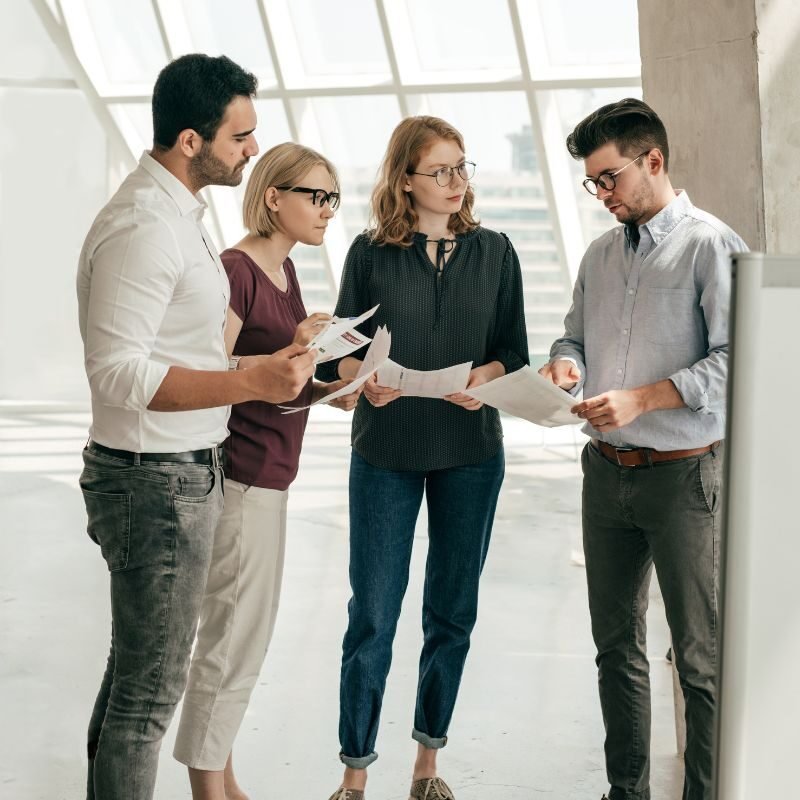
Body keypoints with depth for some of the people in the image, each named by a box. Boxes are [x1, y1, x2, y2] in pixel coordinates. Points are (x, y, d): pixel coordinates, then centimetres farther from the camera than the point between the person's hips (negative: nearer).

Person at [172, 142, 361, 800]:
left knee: (244, 631, 15)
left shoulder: (283, 268, 12)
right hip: (243, 474, -10)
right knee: (235, 634, -3)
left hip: (267, 476, 10)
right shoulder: (237, 270, -16)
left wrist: (331, 391, 4)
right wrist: (290, 353, -28)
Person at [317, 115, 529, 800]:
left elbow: (515, 352, 3)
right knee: (373, 615, 0)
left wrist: (484, 377, -18)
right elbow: (340, 351, 0)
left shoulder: (494, 252, 3)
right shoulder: (370, 253, -1)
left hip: (471, 453, 2)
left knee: (453, 613, 9)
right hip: (386, 452, -2)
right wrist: (365, 378, -21)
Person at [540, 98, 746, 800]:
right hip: (607, 472, 7)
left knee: (701, 657, -1)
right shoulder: (601, 254, 11)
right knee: (616, 643, 14)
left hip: (682, 475, -7)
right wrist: (565, 365, -3)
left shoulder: (711, 246, -10)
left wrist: (642, 398, -21)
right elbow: (576, 336, 20)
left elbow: (733, 358, -17)